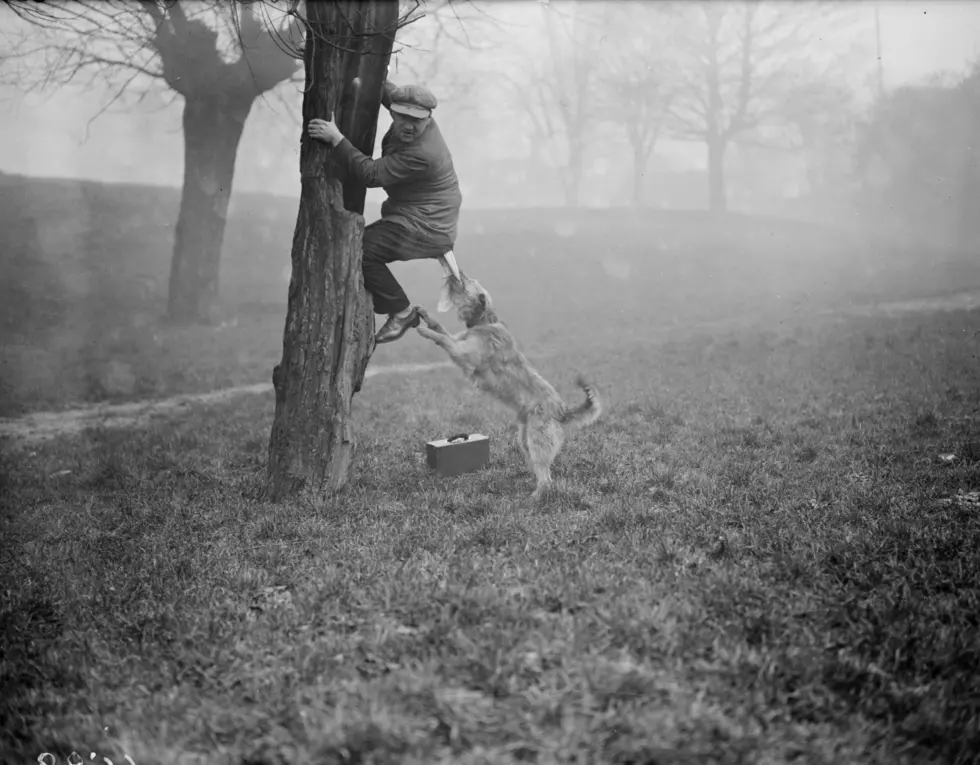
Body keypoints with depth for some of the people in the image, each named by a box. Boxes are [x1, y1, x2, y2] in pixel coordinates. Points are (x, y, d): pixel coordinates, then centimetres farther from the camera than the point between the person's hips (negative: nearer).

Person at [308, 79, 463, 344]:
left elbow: (372, 175, -29)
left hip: (425, 230, -10)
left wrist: (337, 139, -27)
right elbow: (386, 90, 16)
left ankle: (402, 311, -2)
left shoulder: (421, 153, -30)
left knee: (357, 250, -17)